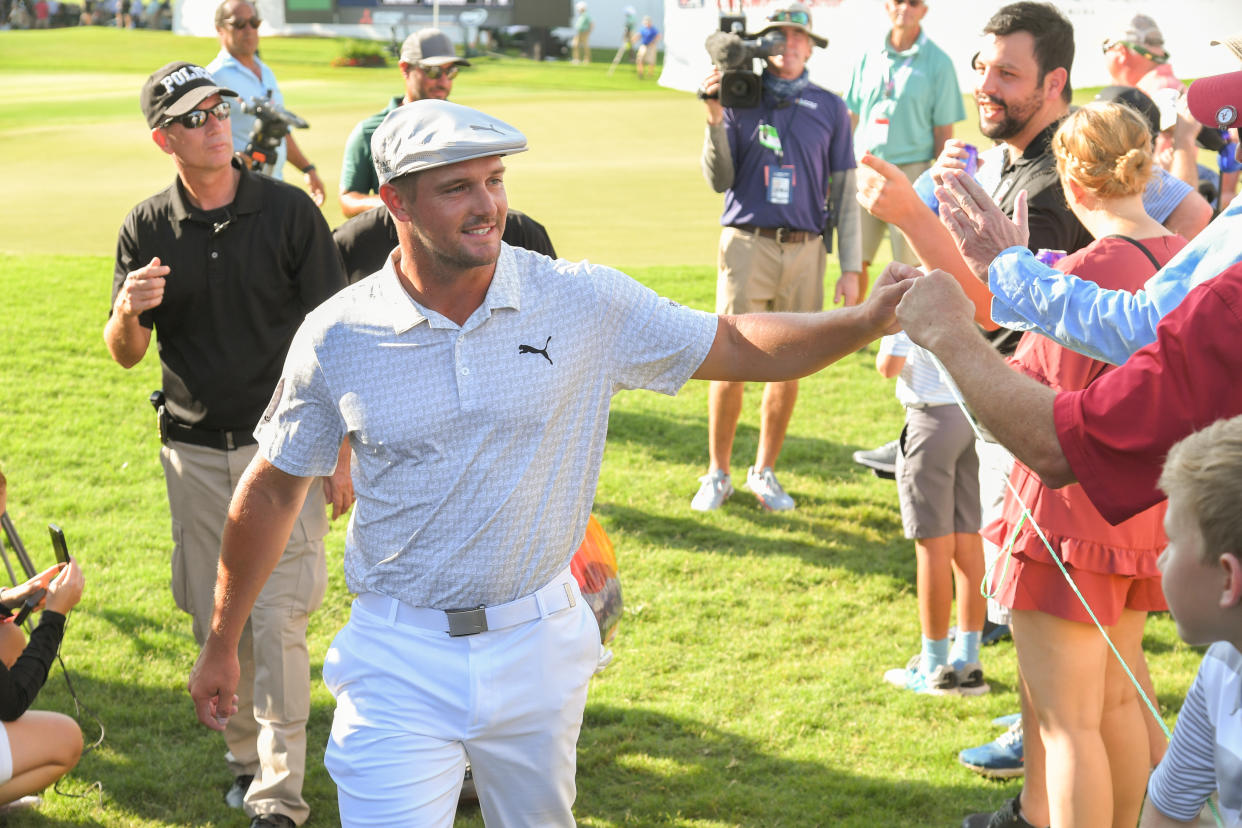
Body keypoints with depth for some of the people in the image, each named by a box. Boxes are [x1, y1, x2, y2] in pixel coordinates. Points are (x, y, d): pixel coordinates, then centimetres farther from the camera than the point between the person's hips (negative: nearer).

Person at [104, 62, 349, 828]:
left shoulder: (289, 211, -6)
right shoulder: (148, 228, 1)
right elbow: (126, 355, 5)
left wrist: (340, 454, -5)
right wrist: (129, 311, -19)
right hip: (193, 451, 3)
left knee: (278, 621, -8)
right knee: (216, 622, 9)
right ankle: (247, 757, 26)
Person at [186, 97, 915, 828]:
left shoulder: (586, 303, -6)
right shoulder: (336, 337, -7)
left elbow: (740, 348, -1)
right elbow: (272, 492, 4)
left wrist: (870, 319, -17)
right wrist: (222, 646, 10)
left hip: (540, 647, 2)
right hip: (401, 660, -1)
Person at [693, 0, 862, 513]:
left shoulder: (829, 108, 9)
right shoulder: (739, 99, 5)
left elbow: (844, 192, 9)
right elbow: (719, 181, 1)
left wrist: (851, 267, 5)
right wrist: (716, 119, -13)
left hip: (805, 249, 2)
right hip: (747, 244, -2)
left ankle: (764, 472, 20)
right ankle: (717, 474, 11)